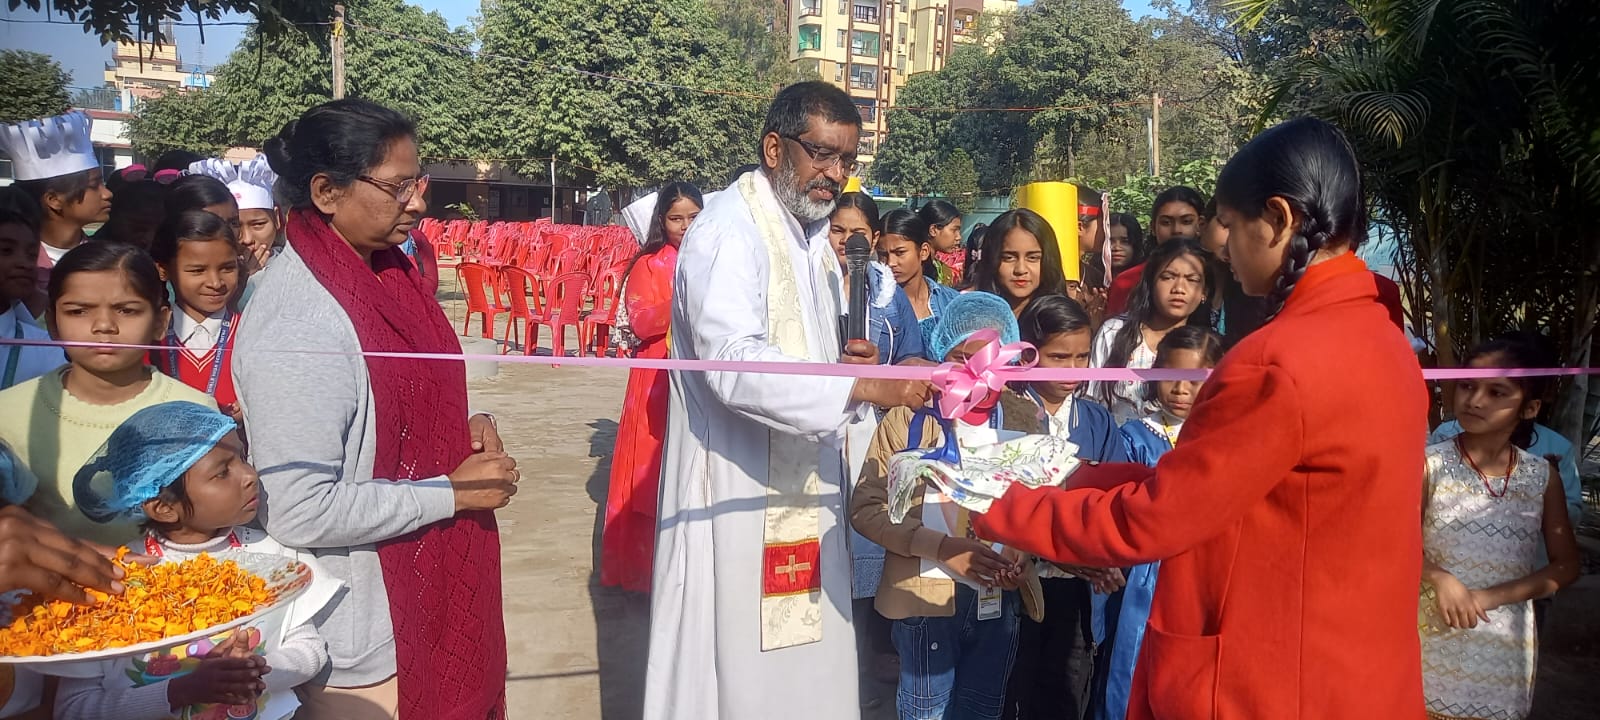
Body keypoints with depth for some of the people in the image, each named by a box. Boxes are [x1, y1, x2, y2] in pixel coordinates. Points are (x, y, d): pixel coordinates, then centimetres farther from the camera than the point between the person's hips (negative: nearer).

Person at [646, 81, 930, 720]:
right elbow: (733, 364, -30)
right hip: (737, 499, -8)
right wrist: (863, 385, -34)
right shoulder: (728, 231, -16)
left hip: (803, 493, 8)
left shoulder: (813, 237, 12)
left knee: (802, 659, 15)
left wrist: (845, 361, -1)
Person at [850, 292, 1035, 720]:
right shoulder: (909, 416, -9)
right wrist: (941, 547, -21)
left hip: (1001, 600, 3)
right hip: (926, 597, -3)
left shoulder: (1026, 419, 2)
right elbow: (864, 508, -10)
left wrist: (1023, 557, -9)